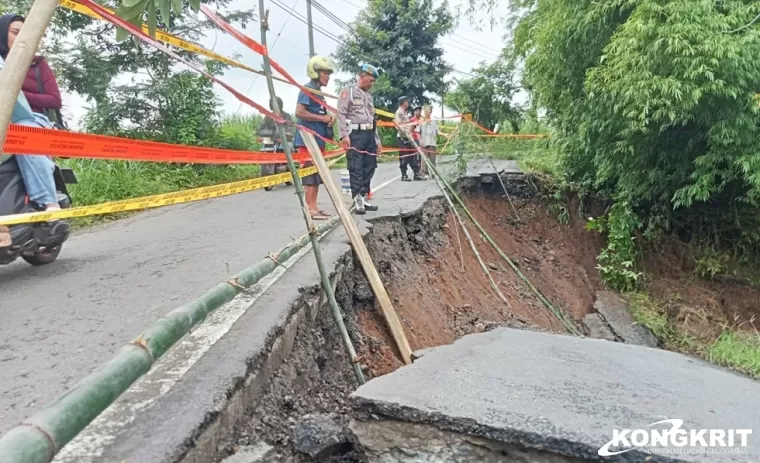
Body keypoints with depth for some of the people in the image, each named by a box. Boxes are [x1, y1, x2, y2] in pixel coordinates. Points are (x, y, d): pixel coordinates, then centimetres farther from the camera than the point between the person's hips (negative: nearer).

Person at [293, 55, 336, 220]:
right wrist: (322, 118, -15)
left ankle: (314, 206, 17)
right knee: (310, 174, -9)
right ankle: (311, 208, -6)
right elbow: (299, 112, -21)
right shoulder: (308, 89, -10)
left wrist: (329, 118, 8)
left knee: (317, 174, 11)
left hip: (318, 139, 10)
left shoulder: (318, 92, 18)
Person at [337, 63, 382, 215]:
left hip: (369, 134, 7)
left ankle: (364, 198, 13)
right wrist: (344, 135, -19)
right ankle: (358, 200, -9)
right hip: (355, 134, -7)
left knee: (369, 167, 6)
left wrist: (377, 139, 20)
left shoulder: (369, 95, 23)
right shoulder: (348, 91, 1)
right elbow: (341, 114, -9)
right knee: (356, 168, -9)